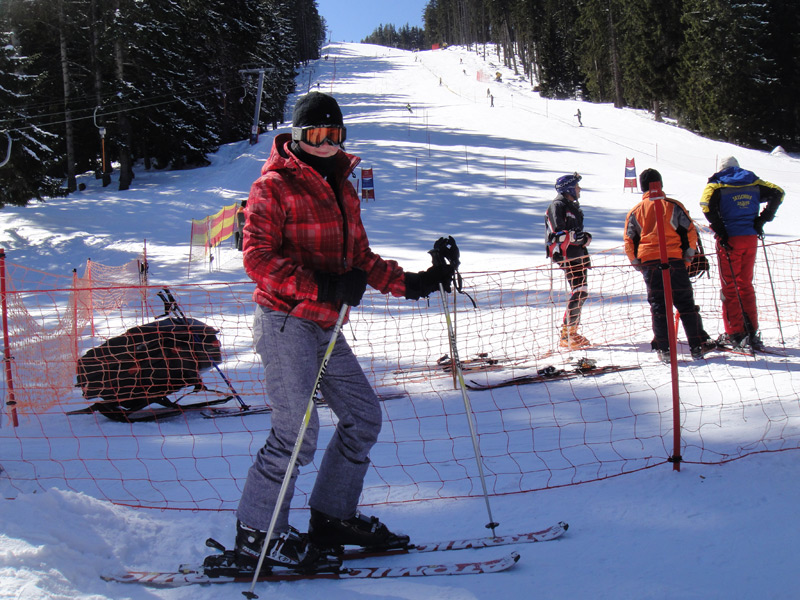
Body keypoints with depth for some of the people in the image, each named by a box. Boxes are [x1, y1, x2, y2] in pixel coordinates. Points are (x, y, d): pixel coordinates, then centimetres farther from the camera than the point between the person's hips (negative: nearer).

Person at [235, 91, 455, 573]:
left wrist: (414, 283, 13)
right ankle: (257, 537, 0)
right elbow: (259, 258, -17)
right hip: (285, 320, -8)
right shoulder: (274, 186, -8)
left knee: (364, 416, 11)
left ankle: (334, 517, 24)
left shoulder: (343, 189, 16)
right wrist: (323, 287, -27)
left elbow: (361, 258, 23)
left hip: (325, 325, 9)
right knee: (297, 430, -12)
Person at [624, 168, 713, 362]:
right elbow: (690, 232, 2)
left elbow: (629, 243, 8)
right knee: (686, 304, 4)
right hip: (675, 262, -1)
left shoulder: (635, 212, 8)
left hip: (649, 264, 1)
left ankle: (663, 349, 0)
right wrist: (687, 257, 10)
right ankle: (697, 345, 2)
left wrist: (638, 264, 17)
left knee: (658, 307, 5)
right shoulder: (674, 206, 4)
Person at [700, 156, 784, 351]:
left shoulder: (717, 185, -1)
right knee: (746, 285, 13)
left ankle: (734, 333, 3)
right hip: (750, 239, 4)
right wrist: (763, 220, 4)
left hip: (729, 239, -4)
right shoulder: (753, 183, 10)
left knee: (729, 287, 5)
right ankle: (751, 333, 10)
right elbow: (777, 193, 5)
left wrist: (720, 230, -13)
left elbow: (707, 204, -19)